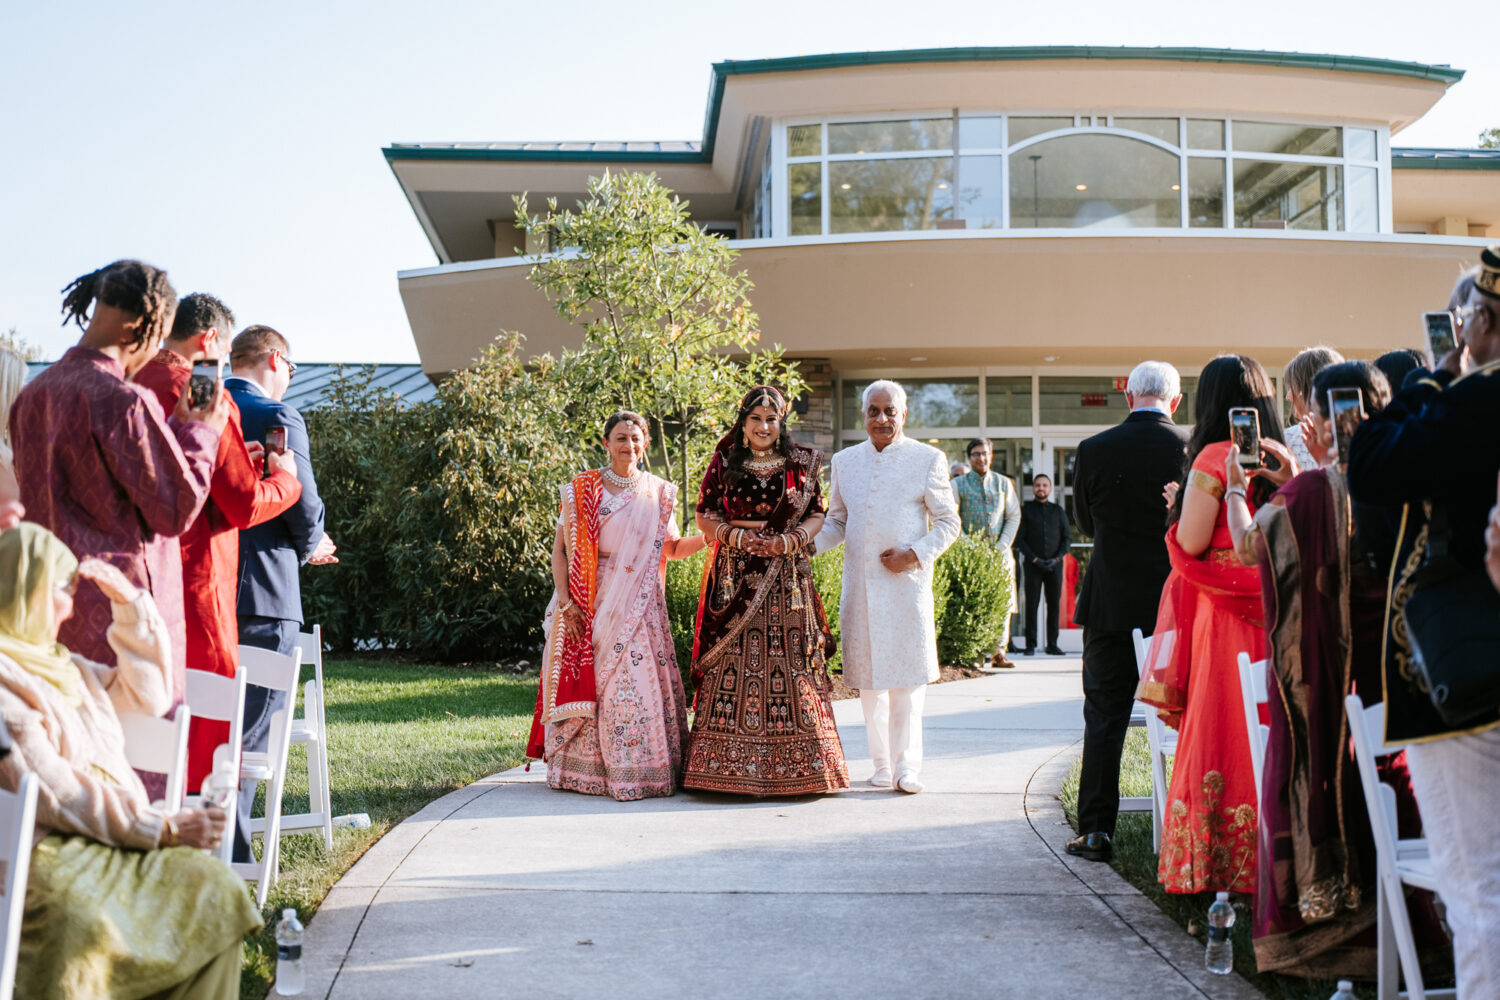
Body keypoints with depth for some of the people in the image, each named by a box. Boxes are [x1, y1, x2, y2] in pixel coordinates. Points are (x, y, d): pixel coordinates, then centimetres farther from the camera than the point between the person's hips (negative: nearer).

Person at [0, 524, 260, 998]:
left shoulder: (59, 662, 21)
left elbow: (149, 695, 28)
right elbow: (53, 793, -17)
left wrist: (130, 603, 18)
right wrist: (162, 829, -18)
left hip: (113, 841, 8)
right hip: (43, 852, -8)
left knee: (216, 888, -14)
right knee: (77, 924, -37)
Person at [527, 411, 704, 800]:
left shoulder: (658, 493, 10)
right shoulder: (582, 490, 3)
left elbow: (672, 549, 15)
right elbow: (560, 548, 2)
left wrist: (709, 537, -3)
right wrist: (565, 601, -8)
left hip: (639, 606, 1)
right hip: (591, 605, -1)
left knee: (639, 681, -5)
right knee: (587, 683, -3)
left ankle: (639, 769, 3)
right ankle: (587, 769, 7)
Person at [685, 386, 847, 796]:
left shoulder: (800, 463, 7)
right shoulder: (723, 463, 7)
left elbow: (817, 514, 8)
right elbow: (705, 516, 7)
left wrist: (790, 539, -10)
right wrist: (738, 536, -9)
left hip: (787, 580, 0)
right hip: (736, 576, 0)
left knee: (789, 663, -1)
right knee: (733, 665, -3)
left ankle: (795, 766, 7)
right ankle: (730, 763, 3)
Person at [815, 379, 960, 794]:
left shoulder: (928, 459, 2)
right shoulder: (844, 461, 12)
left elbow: (948, 522, 3)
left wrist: (914, 554, -11)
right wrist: (807, 542, -1)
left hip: (907, 584, -3)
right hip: (860, 585, 3)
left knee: (907, 676, -4)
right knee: (868, 677, 5)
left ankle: (907, 765, 4)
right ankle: (882, 763, 15)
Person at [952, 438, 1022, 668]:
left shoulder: (1003, 483, 11)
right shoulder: (959, 483, 5)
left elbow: (1014, 516, 10)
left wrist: (1001, 546, -2)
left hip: (1000, 551, 2)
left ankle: (999, 651, 0)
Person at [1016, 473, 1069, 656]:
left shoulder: (1058, 511, 15)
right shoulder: (1025, 510, 8)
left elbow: (1067, 538, 11)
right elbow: (1019, 539, 2)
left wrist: (1057, 558, -5)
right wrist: (1035, 559, -9)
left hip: (1055, 564, 2)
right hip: (1032, 564, -2)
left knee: (1054, 603, -1)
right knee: (1032, 603, -6)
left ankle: (1052, 644, 4)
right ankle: (1030, 645, -2)